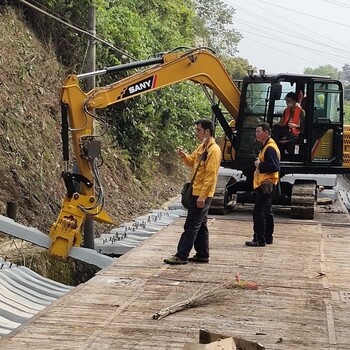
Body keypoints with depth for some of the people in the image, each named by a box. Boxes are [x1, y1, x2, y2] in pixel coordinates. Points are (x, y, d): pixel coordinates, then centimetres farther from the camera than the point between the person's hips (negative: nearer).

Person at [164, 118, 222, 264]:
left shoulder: (214, 150, -17)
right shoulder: (202, 147, 12)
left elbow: (211, 175, -22)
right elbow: (192, 161, 22)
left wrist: (202, 196, -24)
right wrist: (184, 156, 0)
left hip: (202, 195, -9)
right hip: (196, 192, 10)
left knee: (191, 225, -7)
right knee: (200, 225, 13)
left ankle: (181, 256, -5)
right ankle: (202, 255, 20)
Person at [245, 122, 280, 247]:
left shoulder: (270, 148, -17)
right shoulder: (266, 147, 16)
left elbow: (274, 167, -25)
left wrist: (260, 165, -16)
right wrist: (259, 164, 7)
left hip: (265, 185, -11)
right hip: (266, 185, 11)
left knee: (259, 212, -10)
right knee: (266, 212, 16)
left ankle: (259, 239, -8)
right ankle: (268, 237, 24)